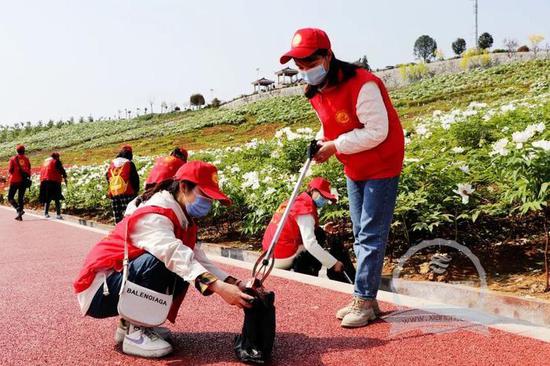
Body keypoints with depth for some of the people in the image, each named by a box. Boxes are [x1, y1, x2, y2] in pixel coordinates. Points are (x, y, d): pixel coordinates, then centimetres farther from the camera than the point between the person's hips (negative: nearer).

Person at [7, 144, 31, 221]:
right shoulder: (26, 159, 6)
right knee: (21, 198, 9)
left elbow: (10, 170, -3)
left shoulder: (13, 159, -2)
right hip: (24, 181, 3)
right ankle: (19, 215, 5)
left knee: (10, 198, 5)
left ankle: (19, 209, -18)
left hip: (15, 181, -3)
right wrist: (28, 178, 16)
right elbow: (29, 170, 6)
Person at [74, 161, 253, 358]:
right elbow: (176, 256, -39)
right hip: (99, 291, -9)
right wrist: (219, 287, -49)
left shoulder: (184, 222, 4)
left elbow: (199, 261, -5)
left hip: (123, 283, 9)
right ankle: (134, 333, -15)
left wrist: (233, 283, -19)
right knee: (161, 260, -28)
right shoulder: (153, 216, -24)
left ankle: (130, 323, 6)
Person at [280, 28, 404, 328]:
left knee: (370, 235, -7)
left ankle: (364, 301, 3)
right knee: (361, 235, 12)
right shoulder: (315, 92, -1)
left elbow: (377, 132, -28)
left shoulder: (362, 85, -26)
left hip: (381, 165, -8)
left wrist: (336, 146, -24)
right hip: (354, 169, 8)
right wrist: (321, 142, -7)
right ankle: (365, 299, 22)